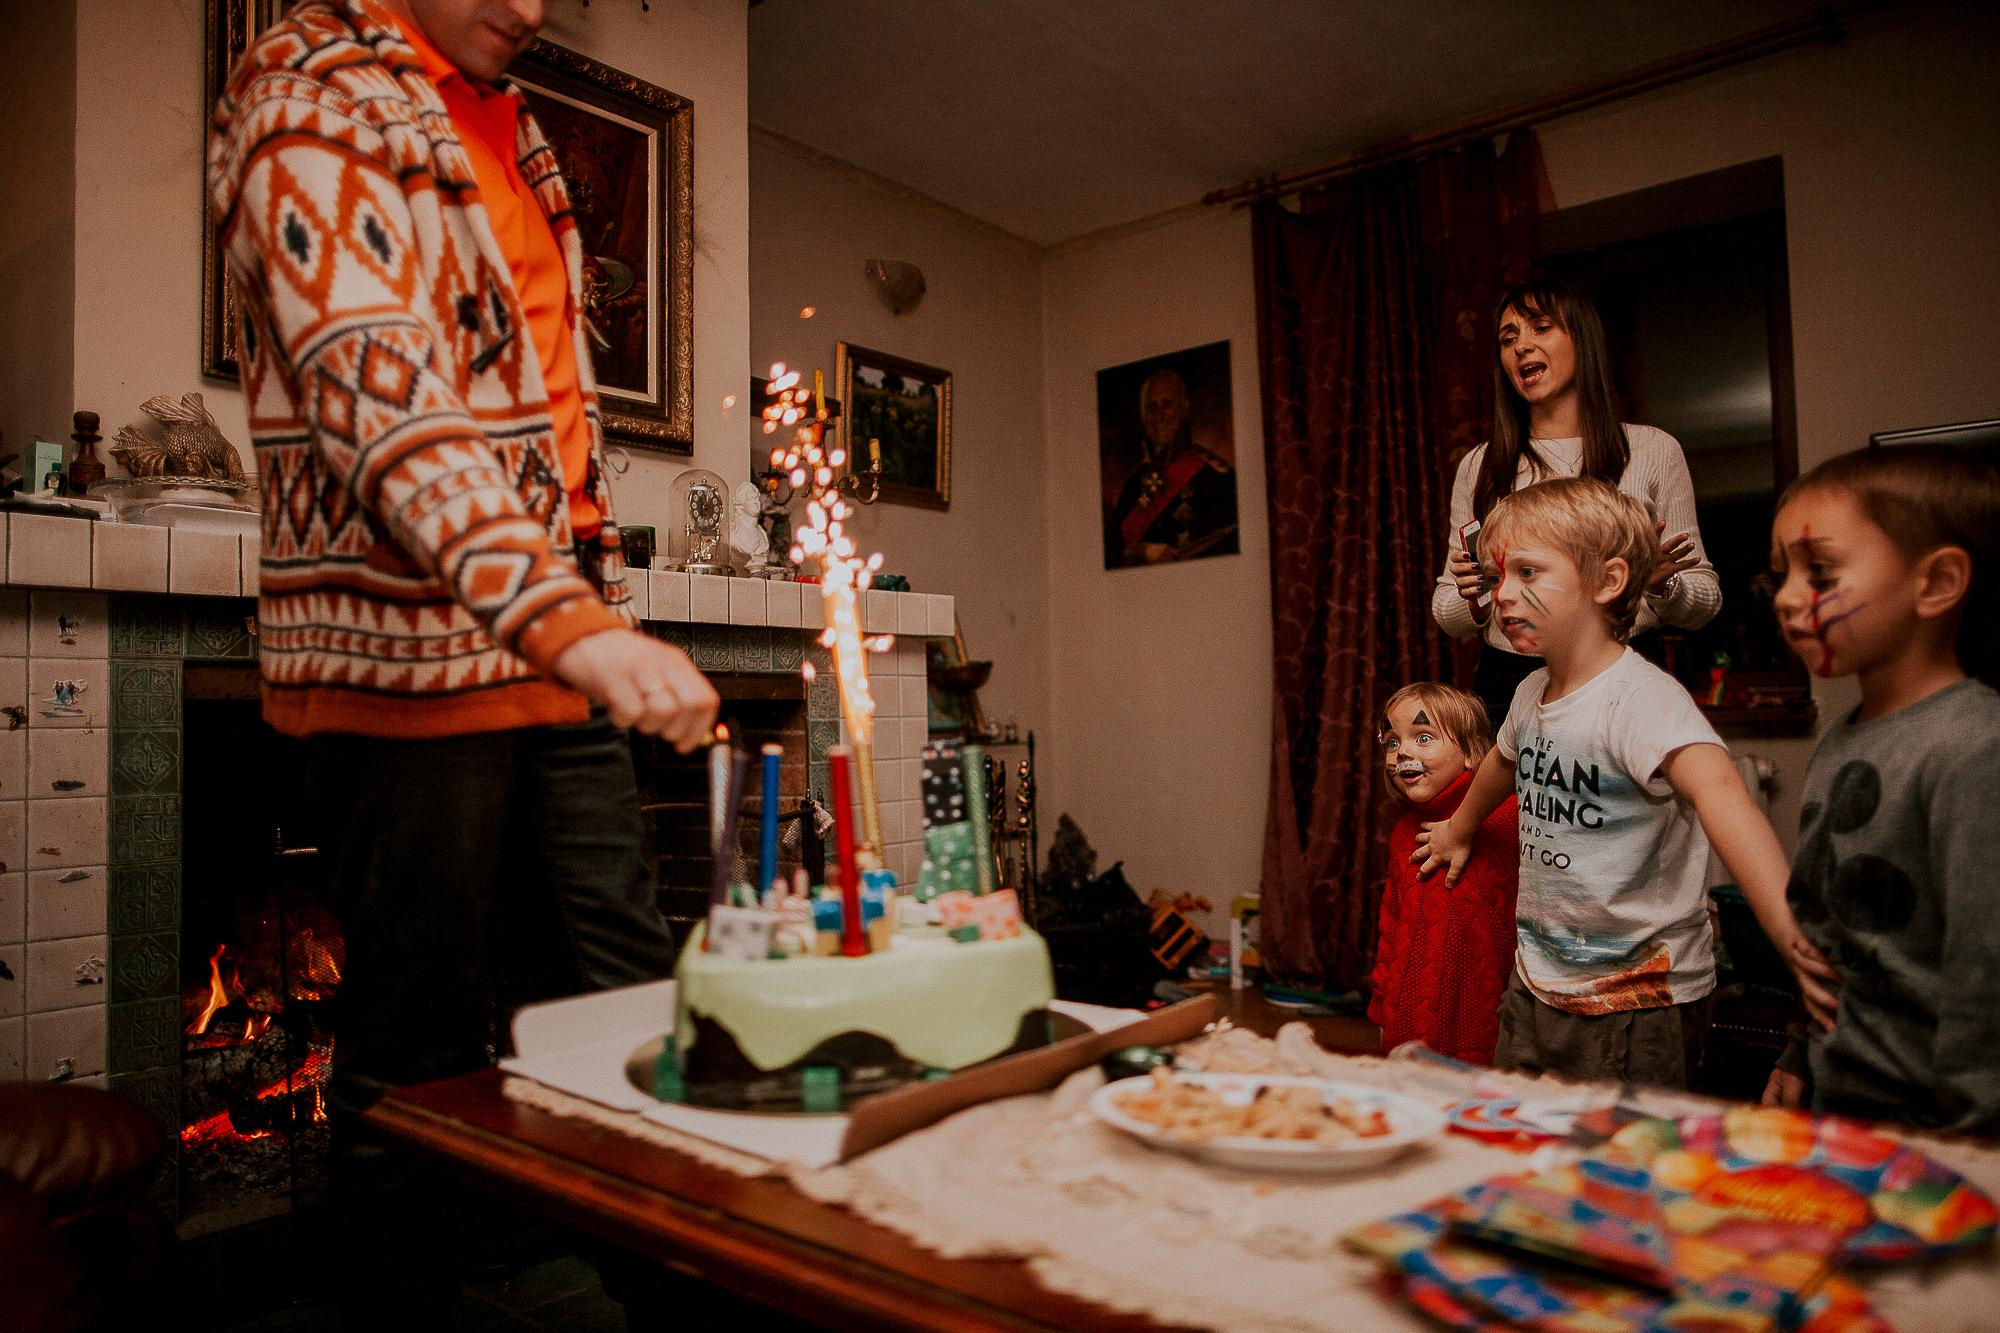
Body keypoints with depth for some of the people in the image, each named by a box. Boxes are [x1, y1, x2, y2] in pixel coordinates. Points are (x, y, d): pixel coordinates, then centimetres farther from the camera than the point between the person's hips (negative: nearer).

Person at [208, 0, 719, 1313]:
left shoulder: (505, 122, 21)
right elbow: (377, 390, -22)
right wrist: (566, 618, -35)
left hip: (562, 649, 8)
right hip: (412, 656, -7)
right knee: (421, 1066, 3)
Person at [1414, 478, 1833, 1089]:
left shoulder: (1641, 696, -22)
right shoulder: (1531, 693, 3)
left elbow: (1718, 790, -39)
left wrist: (1788, 930, -53)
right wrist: (1460, 831, 41)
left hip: (1639, 999, -7)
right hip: (1536, 986, 7)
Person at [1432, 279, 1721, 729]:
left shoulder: (1652, 450, 3)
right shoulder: (1479, 467, 7)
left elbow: (1705, 596, 6)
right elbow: (1447, 615, 10)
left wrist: (1662, 586, -15)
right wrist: (1472, 602, -12)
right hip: (1506, 687, 1)